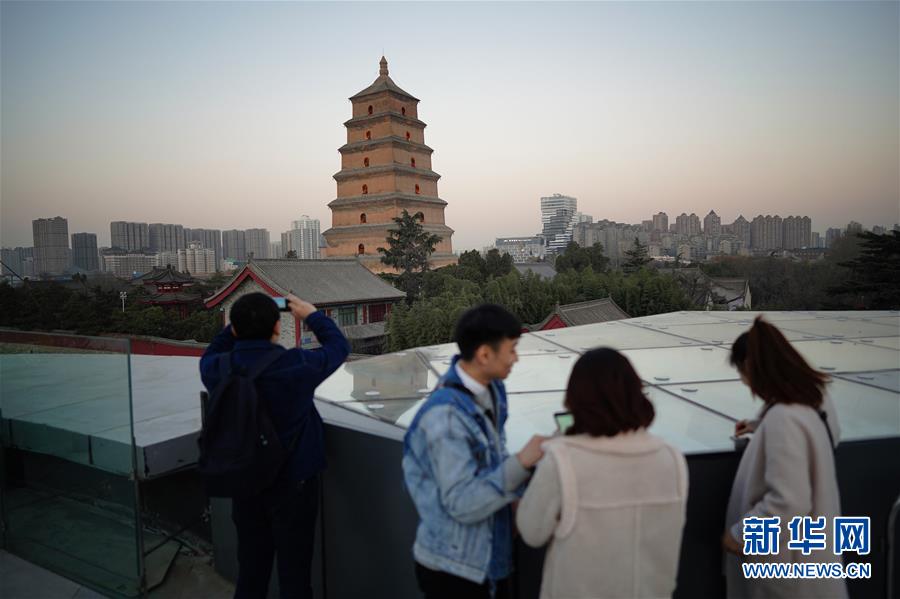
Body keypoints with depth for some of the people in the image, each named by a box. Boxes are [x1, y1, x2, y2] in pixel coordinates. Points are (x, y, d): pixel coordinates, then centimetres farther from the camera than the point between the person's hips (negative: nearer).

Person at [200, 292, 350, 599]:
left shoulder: (219, 370, -14)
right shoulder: (297, 365, -23)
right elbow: (339, 346, -4)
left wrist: (237, 327, 6)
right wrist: (312, 315, 8)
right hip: (293, 482, -3)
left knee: (250, 566, 21)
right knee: (294, 566, 12)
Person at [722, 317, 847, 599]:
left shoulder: (783, 419, -31)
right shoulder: (816, 397, -3)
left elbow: (788, 505, -32)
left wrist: (738, 534, -18)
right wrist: (762, 427, 23)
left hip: (787, 560, -9)